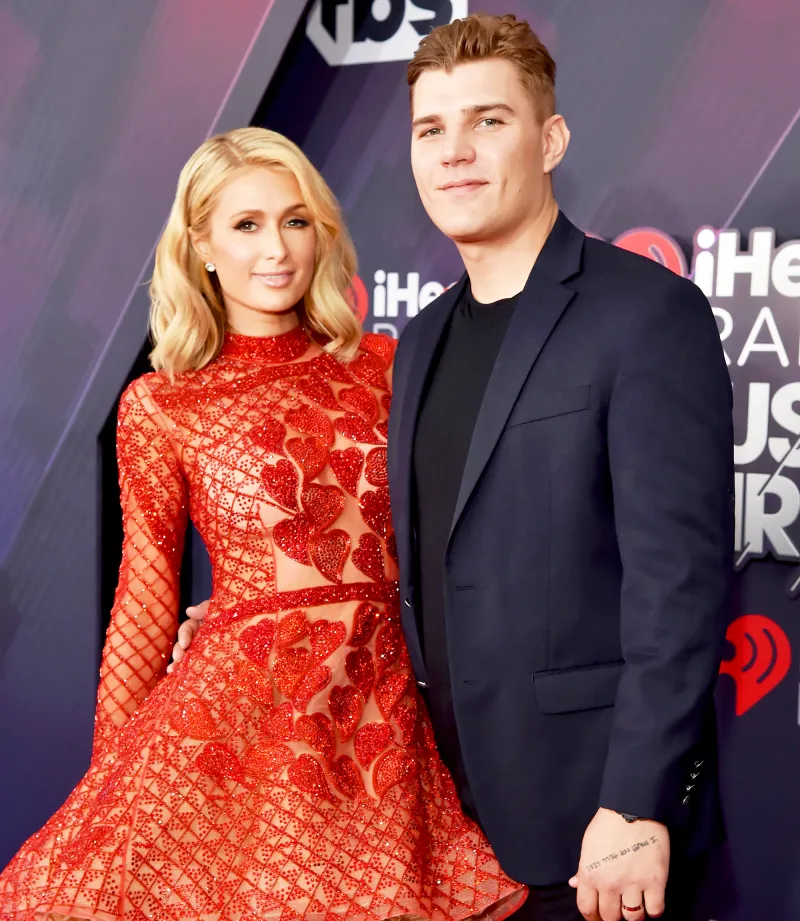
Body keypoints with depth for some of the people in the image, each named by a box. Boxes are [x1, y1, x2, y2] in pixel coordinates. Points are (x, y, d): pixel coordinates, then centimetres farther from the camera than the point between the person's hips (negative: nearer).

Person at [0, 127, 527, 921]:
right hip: (240, 709, -2)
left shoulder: (381, 367, 5)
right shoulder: (160, 406, -1)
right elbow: (143, 606, 5)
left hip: (383, 711, 3)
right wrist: (110, 766, 8)